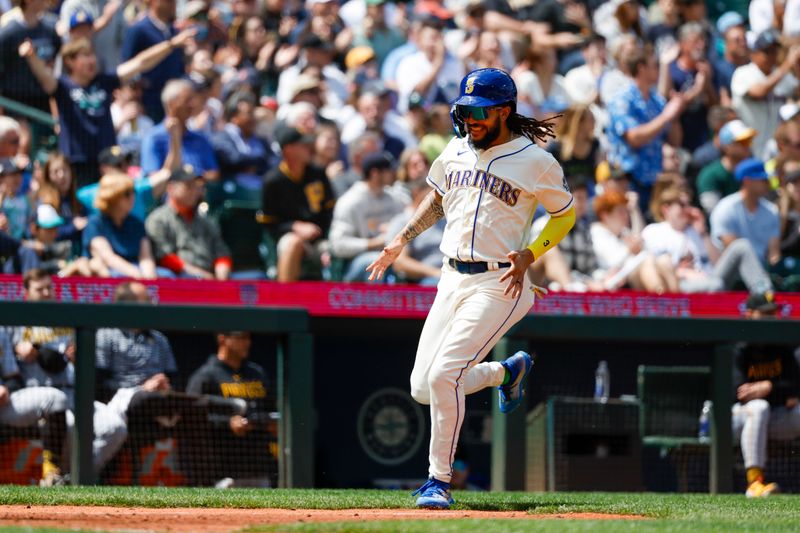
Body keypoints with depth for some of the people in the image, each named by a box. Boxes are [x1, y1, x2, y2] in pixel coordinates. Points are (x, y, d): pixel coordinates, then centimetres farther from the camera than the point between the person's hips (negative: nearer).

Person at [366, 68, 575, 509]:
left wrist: (528, 256, -11)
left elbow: (564, 215, 3)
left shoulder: (535, 161, -8)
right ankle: (508, 370, 32)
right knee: (423, 388, 5)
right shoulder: (457, 151, 9)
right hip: (453, 278, 7)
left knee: (444, 376, -20)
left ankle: (440, 480, -7)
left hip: (498, 284, -7)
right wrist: (401, 240, 15)